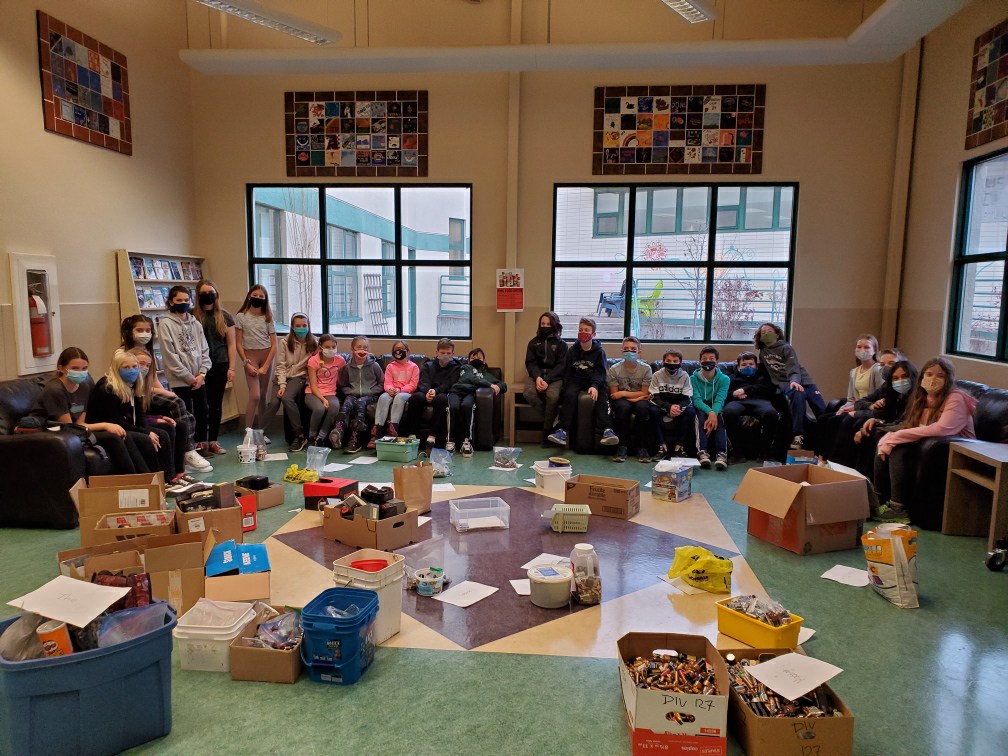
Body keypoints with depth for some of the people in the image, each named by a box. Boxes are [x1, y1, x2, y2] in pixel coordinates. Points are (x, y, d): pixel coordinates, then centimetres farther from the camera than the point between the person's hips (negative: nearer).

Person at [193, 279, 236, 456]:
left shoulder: (225, 316, 6)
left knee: (216, 404, 8)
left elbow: (231, 344, 5)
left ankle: (213, 441, 18)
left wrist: (231, 368, -1)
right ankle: (201, 442, 7)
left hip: (220, 365, 2)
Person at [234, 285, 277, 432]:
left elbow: (274, 345, 2)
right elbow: (238, 344, -1)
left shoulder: (268, 318, 6)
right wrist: (247, 364, -10)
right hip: (250, 357, -2)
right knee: (255, 396, -13)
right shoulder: (241, 317, 2)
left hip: (267, 357, 2)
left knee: (264, 396, 5)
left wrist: (265, 367, -7)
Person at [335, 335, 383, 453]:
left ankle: (355, 439, -39)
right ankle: (339, 430, -54)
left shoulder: (374, 366, 4)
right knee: (348, 403, -32)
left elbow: (382, 384, 7)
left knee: (360, 402, -34)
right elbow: (342, 386, 18)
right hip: (352, 394, 2)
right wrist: (352, 391, -1)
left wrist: (370, 391, -6)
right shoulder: (348, 367, 10)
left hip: (369, 395, -2)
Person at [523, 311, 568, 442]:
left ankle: (547, 431, -17)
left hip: (555, 378, -2)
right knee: (528, 393, -31)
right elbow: (530, 363, 6)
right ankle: (553, 418, -15)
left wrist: (547, 380, -15)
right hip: (537, 376, 2)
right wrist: (537, 377, -14)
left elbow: (561, 365, -1)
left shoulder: (561, 344, 9)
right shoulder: (534, 343, 16)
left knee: (552, 395, -34)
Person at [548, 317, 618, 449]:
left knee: (602, 397, -31)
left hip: (594, 383, -1)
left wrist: (595, 386, -23)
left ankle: (606, 430, -42)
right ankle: (563, 431, -38)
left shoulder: (599, 351, 5)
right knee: (569, 395, -30)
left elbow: (600, 372, -5)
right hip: (576, 382, 1)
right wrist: (567, 386, -4)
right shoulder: (572, 351, 13)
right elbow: (567, 372, 14)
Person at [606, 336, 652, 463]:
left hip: (639, 400, 1)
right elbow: (614, 395, -6)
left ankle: (642, 448, -22)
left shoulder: (646, 369, -4)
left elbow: (644, 393, -6)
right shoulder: (614, 369, -5)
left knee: (643, 406, -34)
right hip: (622, 401, -1)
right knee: (623, 406, -35)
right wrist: (636, 396, -14)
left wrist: (623, 393, -14)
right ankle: (622, 447, -27)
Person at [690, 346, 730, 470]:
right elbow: (696, 400, -12)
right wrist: (709, 412, -33)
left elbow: (720, 400, -13)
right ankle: (702, 452, -45)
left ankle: (721, 454, -44)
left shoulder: (724, 379, 2)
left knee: (719, 417, -33)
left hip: (716, 411, 0)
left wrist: (714, 413, -35)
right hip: (700, 410, 0)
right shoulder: (694, 378, 2)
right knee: (701, 415, -34)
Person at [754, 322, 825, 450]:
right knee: (798, 395, -36)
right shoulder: (762, 353, 17)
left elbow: (793, 368, -14)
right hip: (784, 383, 1)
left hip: (802, 380, 0)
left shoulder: (786, 348, 1)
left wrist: (795, 381, -36)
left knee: (822, 411, -19)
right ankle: (798, 436, -40)